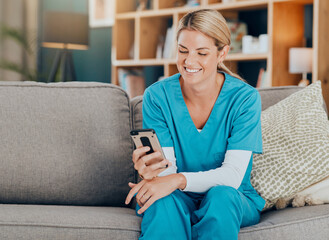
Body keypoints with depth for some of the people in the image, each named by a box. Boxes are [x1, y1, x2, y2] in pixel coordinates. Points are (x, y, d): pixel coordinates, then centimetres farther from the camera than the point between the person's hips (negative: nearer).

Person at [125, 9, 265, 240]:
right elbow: (167, 169, -11)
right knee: (165, 200, -34)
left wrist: (179, 180, -36)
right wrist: (152, 169, -37)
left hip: (233, 202, 0)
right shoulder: (157, 96, -7)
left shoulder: (244, 98, -12)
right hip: (179, 200, 0)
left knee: (221, 195, -34)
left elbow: (233, 175, -18)